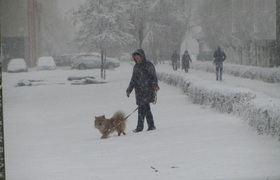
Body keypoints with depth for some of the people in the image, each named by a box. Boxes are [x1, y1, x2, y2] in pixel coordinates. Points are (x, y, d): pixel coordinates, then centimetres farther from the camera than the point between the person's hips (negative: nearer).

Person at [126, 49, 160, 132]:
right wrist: (129, 90, 18)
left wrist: (155, 85, -20)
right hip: (139, 91, 6)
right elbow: (133, 79, 22)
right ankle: (151, 126, 11)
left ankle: (140, 127, -10)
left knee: (142, 108, -11)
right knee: (146, 109, 6)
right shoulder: (136, 67, 16)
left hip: (147, 90, -6)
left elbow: (154, 77, -4)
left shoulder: (149, 65, -2)